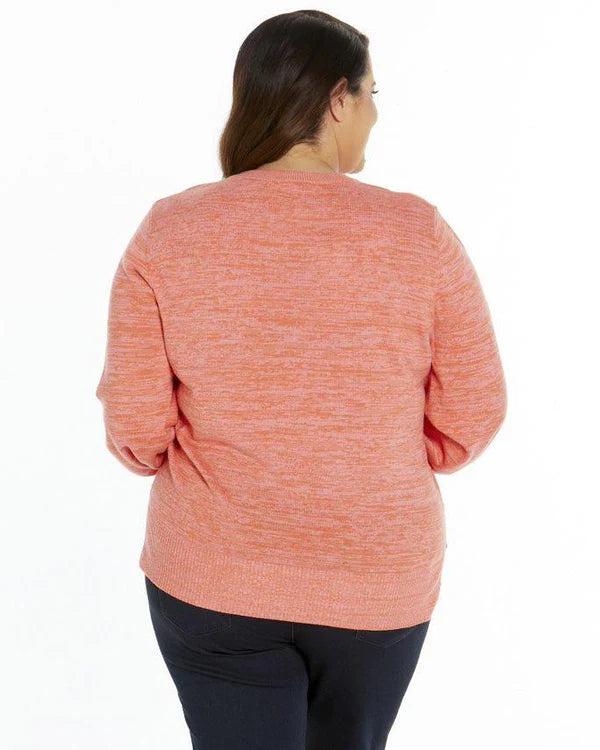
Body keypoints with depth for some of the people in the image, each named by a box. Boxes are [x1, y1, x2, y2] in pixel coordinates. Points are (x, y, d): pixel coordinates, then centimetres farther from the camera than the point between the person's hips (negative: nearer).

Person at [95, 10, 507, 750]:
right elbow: (472, 417, -8)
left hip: (213, 575, 0)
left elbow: (135, 430, -12)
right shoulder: (419, 233, -13)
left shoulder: (168, 232, -12)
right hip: (377, 576, 1)